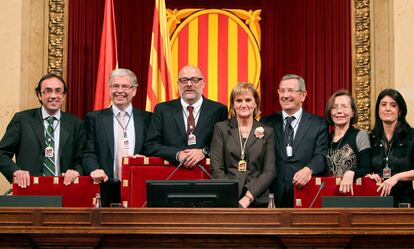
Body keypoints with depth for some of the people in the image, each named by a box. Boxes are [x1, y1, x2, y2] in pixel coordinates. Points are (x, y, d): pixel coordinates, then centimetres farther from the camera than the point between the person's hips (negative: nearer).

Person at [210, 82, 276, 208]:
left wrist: (248, 197, -12)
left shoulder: (267, 132, 8)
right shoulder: (221, 128, 6)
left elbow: (270, 171, 1)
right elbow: (217, 169, 0)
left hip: (257, 200, 1)